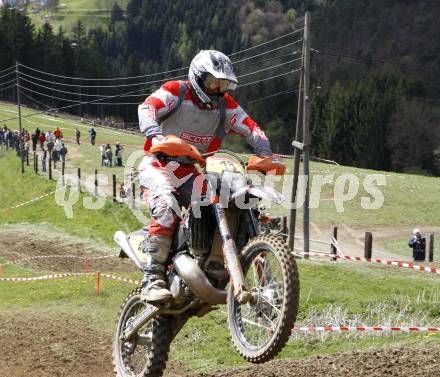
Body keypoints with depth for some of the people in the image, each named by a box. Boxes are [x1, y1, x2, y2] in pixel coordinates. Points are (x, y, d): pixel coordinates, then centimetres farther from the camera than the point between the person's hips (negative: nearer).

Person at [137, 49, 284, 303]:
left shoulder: (225, 104, 6)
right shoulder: (175, 91, -8)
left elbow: (251, 128, 0)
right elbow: (147, 108, -25)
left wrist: (266, 155, -19)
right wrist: (155, 134, -46)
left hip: (193, 171, 6)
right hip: (159, 164, -6)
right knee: (166, 206, -33)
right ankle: (153, 277, -34)